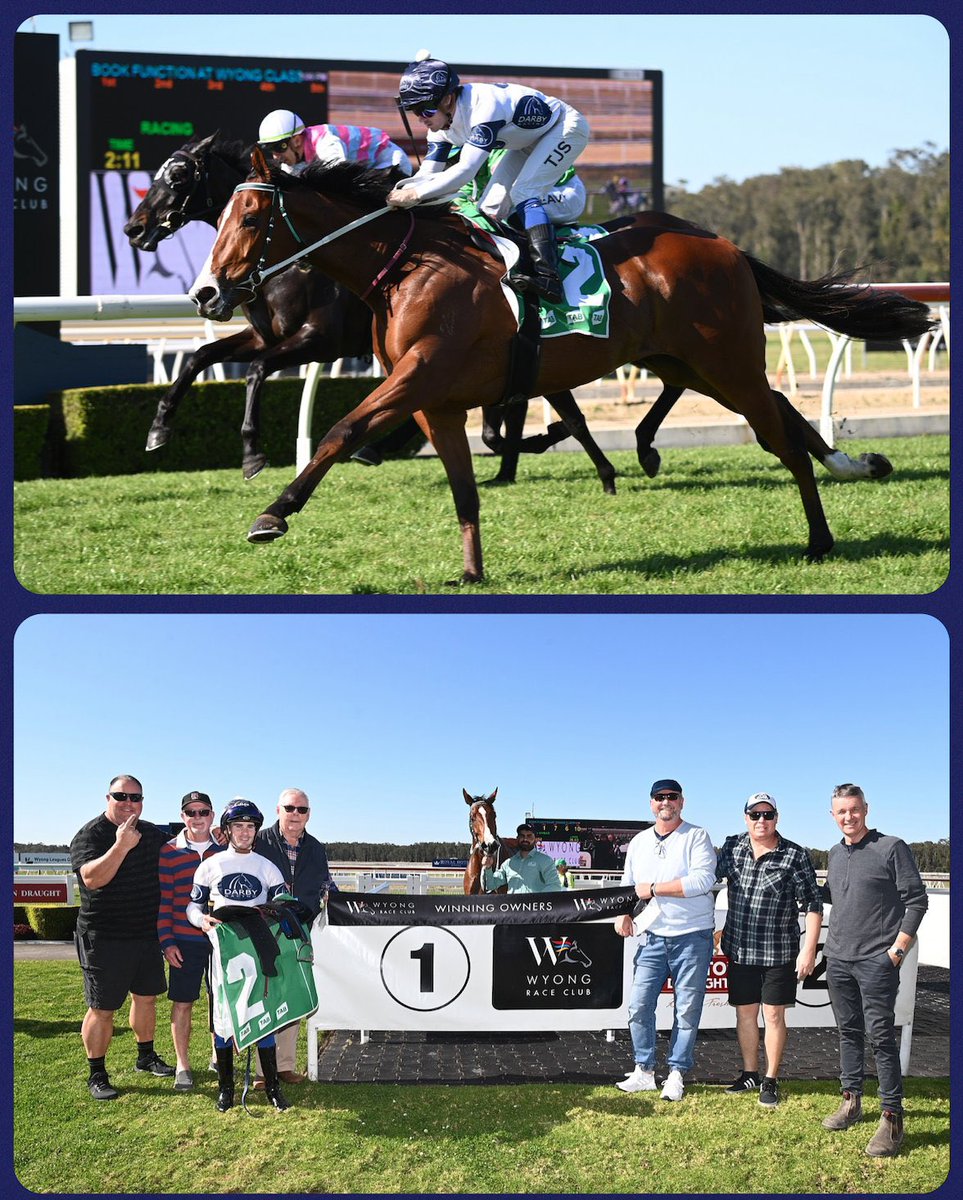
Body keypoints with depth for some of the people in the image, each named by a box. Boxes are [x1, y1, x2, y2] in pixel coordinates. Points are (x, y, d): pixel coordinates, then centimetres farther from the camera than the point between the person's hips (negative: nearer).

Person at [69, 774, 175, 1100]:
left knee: (146, 998, 17)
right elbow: (92, 878, -26)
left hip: (148, 935, 6)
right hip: (105, 939, -6)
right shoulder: (90, 835, -11)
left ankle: (146, 1056, 35)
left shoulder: (153, 834, 9)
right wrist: (121, 846, -33)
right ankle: (96, 1075, 9)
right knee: (101, 1009, -2)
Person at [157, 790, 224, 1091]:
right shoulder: (169, 852, -1)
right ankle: (183, 1065, 15)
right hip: (184, 942, -2)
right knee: (183, 1003, 3)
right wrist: (166, 941, -7)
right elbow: (163, 900, -2)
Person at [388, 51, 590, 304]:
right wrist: (399, 191, -29)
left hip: (566, 128, -9)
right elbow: (428, 174, -9)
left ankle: (548, 277, -32)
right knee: (490, 207, -2)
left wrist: (415, 194, -46)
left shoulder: (483, 106, -39)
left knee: (524, 192, -27)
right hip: (531, 140, 9)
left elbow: (465, 171, -45)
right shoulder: (441, 121, -12)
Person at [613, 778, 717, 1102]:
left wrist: (654, 889, -15)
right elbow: (628, 884, 23)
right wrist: (624, 913, 2)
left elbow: (703, 880, -18)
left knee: (687, 1010, 1)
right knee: (639, 1005, 0)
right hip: (654, 937, 5)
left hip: (692, 938, -5)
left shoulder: (697, 837, -5)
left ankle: (677, 1074, 11)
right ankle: (644, 1071, 11)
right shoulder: (639, 842, 14)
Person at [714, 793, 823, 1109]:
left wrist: (809, 950, -12)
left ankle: (770, 1080, 14)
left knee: (773, 1015, 2)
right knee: (745, 1012, 12)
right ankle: (749, 1074, 28)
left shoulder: (795, 856, -8)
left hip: (779, 951, -4)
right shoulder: (732, 847, 3)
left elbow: (812, 905, -7)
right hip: (739, 949, 4)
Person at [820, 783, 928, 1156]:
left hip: (877, 961, -6)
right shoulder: (835, 853, 13)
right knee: (848, 1032, 13)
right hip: (838, 958, 6)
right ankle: (851, 1101, 24)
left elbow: (916, 900, -7)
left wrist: (897, 949, -11)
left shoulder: (892, 847, -7)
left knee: (881, 1035, -7)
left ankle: (892, 1118, -3)